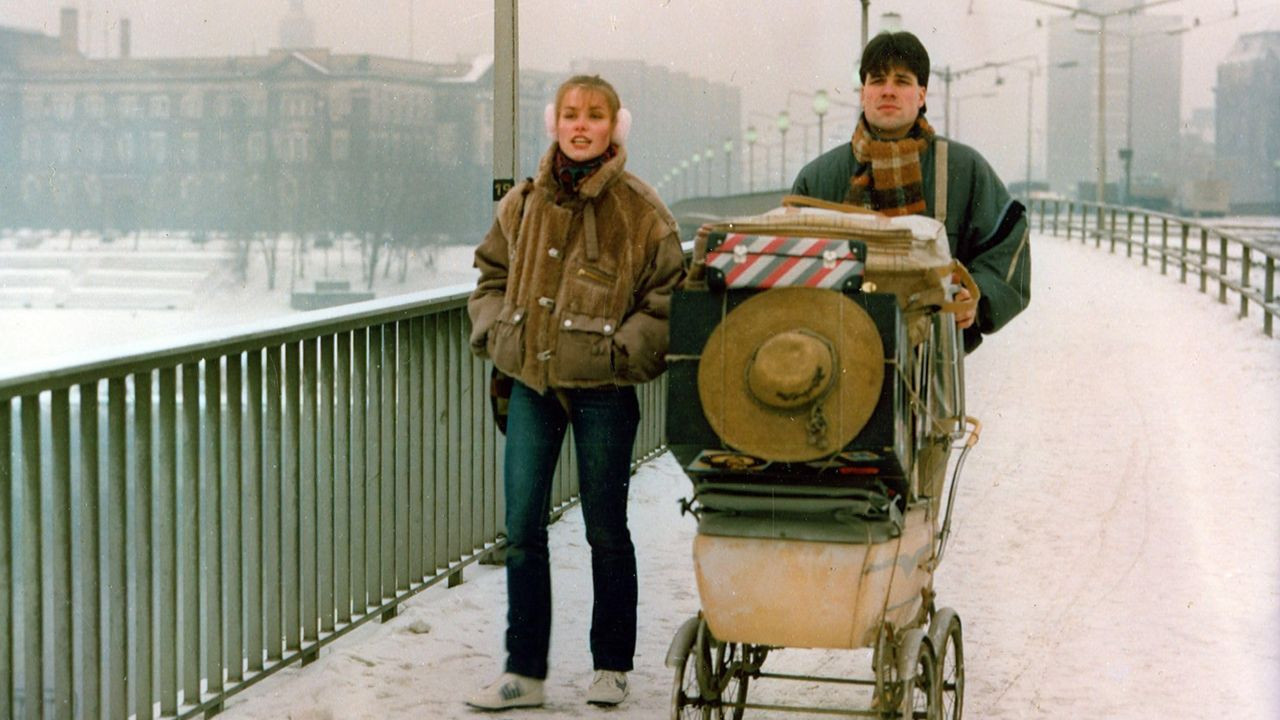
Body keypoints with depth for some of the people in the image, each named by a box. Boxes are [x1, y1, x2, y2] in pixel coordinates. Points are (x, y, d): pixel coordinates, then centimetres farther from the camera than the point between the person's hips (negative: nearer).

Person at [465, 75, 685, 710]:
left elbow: (669, 298, -3)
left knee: (606, 532, 8)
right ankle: (523, 673, 13)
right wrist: (495, 333, 4)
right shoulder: (523, 204, 6)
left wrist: (623, 349, -13)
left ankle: (611, 667, 22)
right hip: (530, 383, 4)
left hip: (602, 391, -3)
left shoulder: (641, 211, -5)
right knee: (522, 531, 4)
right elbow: (492, 274, 19)